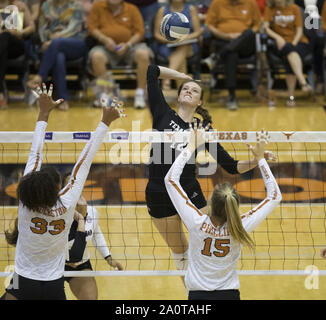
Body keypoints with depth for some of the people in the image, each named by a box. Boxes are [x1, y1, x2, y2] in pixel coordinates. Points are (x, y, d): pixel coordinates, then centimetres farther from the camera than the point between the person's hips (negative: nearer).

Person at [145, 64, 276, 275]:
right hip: (158, 194, 0)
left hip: (190, 193, 0)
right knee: (180, 255, 11)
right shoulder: (163, 113, 3)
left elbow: (232, 166, 4)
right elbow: (151, 71, 3)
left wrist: (257, 160, -11)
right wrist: (183, 76, 12)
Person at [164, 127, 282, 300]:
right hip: (229, 294, 1)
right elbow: (275, 196, -1)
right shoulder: (240, 228, -15)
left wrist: (191, 147, -1)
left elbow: (170, 179, -8)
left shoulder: (197, 222, -18)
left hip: (198, 294, -1)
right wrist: (260, 158, 1)